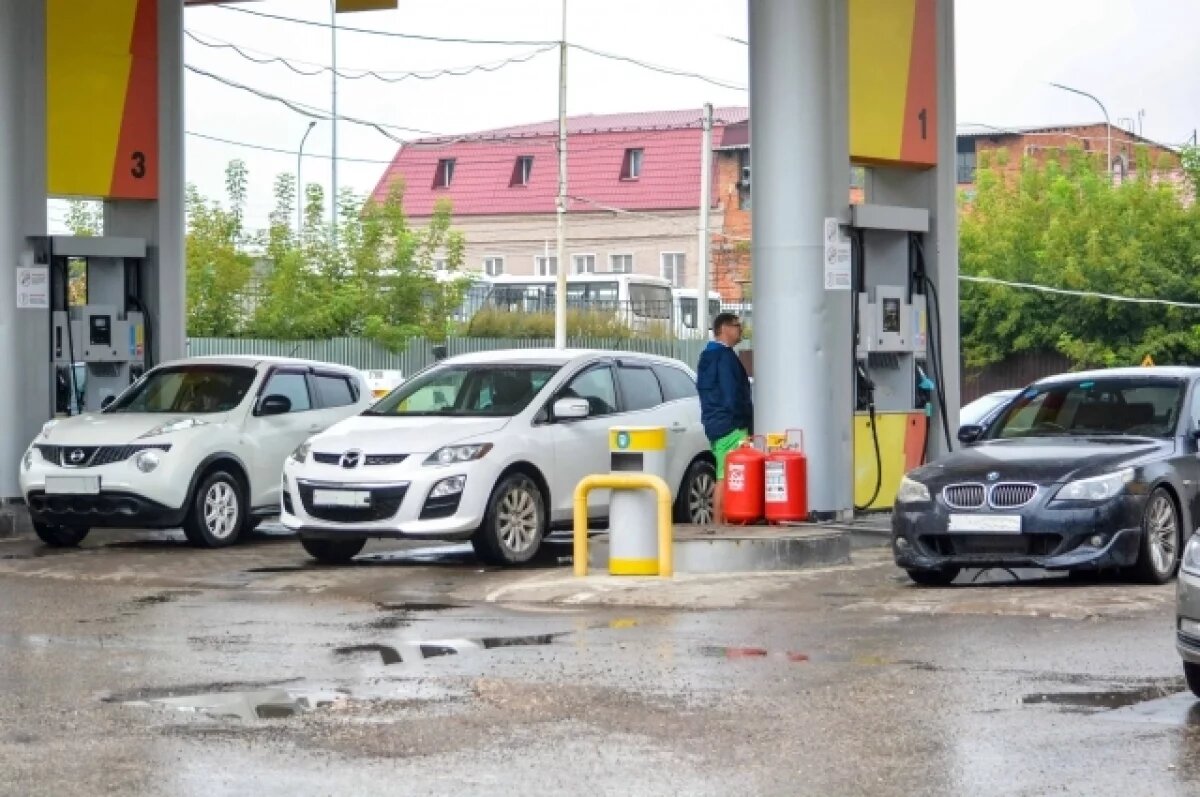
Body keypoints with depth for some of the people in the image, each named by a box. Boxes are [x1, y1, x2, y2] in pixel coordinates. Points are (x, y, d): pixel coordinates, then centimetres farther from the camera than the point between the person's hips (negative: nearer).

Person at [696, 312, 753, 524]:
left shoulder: (708, 356, 19)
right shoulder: (725, 356, -12)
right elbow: (733, 394, -18)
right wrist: (747, 422, -10)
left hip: (714, 425, 10)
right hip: (730, 425, -10)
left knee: (723, 476, 12)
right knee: (726, 477, -11)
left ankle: (718, 522, 13)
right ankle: (720, 521, -13)